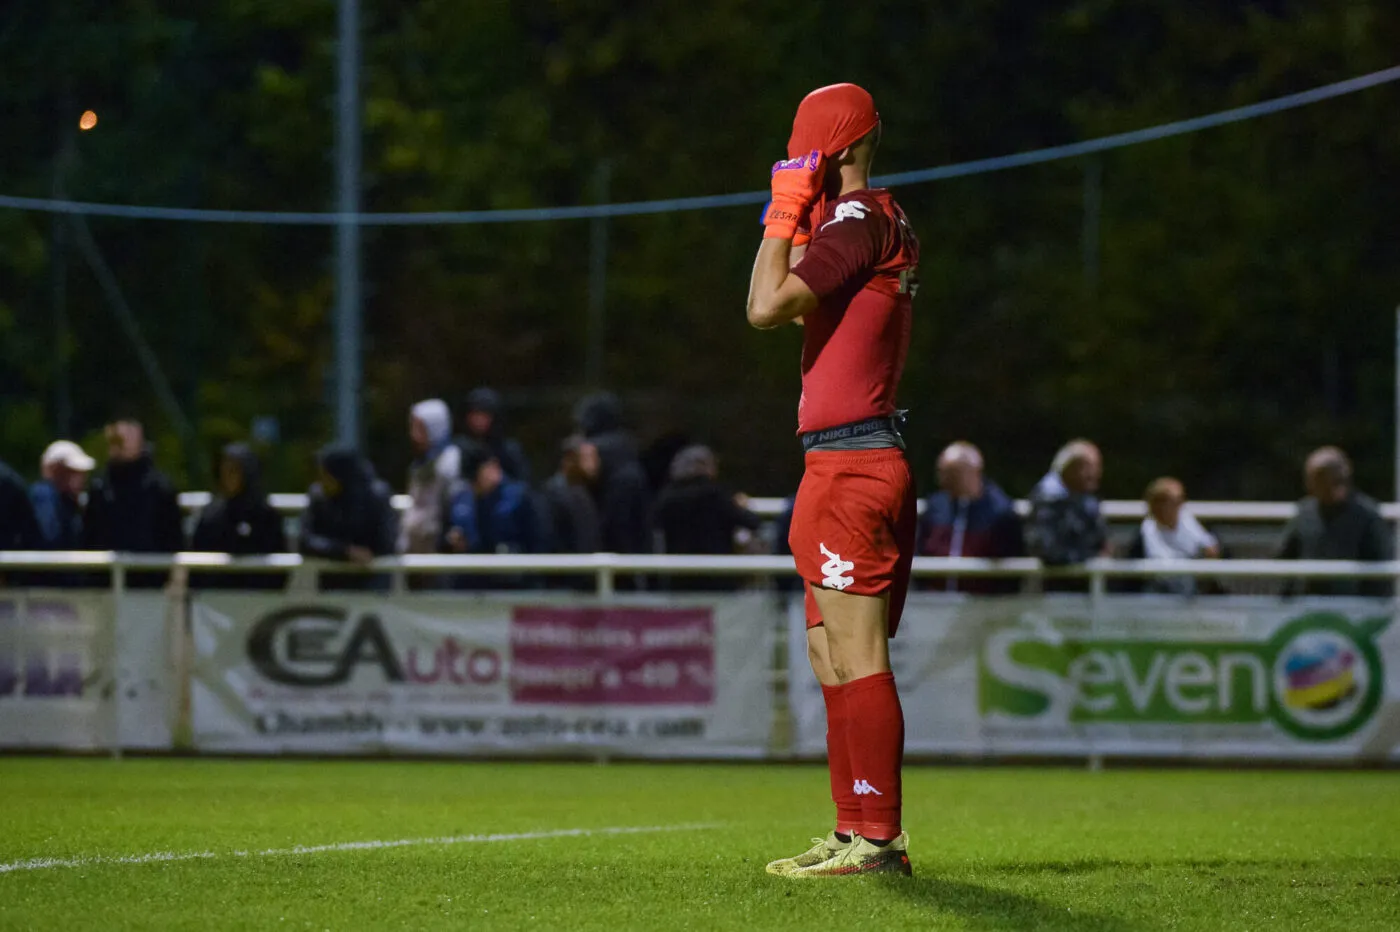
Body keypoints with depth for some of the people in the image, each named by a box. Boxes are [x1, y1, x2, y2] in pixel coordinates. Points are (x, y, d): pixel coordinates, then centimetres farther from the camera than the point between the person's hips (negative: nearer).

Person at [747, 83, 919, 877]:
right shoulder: (887, 222, 18)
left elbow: (768, 306, -18)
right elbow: (804, 304, 28)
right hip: (862, 461, 10)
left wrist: (785, 210, -7)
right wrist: (798, 217, 19)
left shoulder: (858, 219, -12)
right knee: (831, 654, 14)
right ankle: (858, 831, 17)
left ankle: (877, 837, -12)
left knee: (858, 658, -10)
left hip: (851, 465, -10)